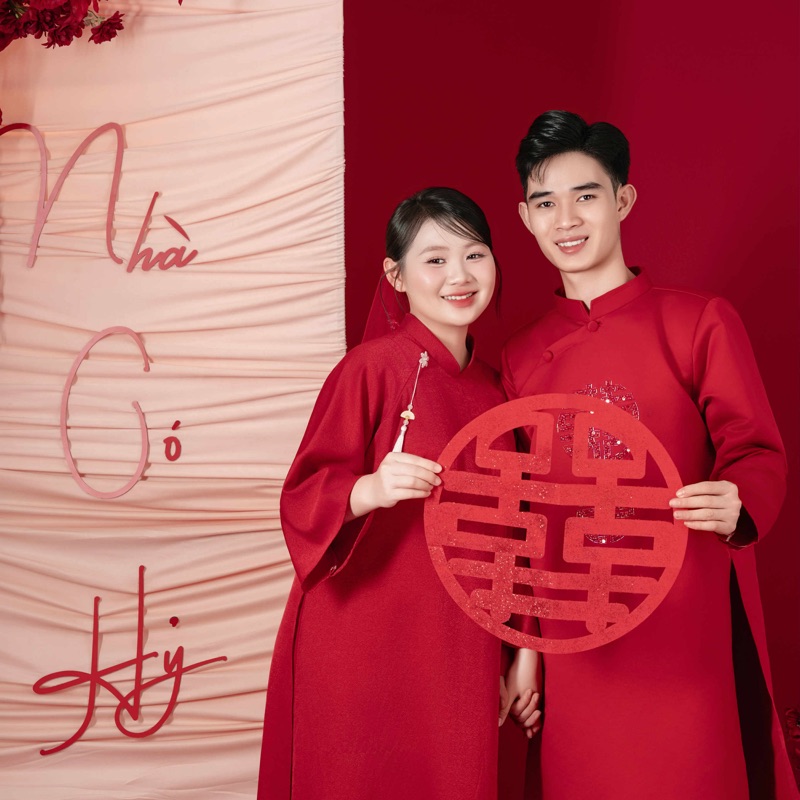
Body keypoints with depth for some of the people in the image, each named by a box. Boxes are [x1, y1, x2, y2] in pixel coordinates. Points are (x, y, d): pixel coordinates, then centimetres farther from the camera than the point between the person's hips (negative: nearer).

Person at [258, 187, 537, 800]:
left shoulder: (492, 389, 9)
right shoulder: (372, 368, -11)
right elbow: (302, 497, -10)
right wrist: (370, 489, -30)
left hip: (460, 652, 6)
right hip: (365, 654, -5)